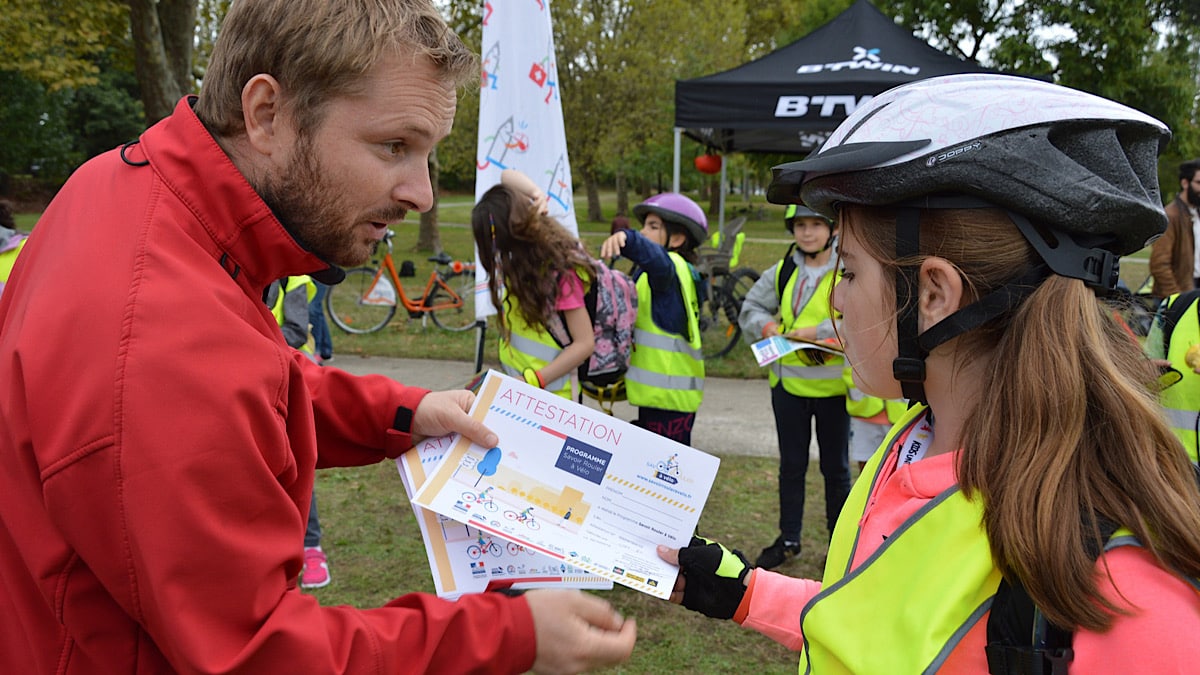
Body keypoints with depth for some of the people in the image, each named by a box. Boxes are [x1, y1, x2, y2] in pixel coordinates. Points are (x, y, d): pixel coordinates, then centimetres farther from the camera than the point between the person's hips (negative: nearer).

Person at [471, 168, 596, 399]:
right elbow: (508, 176, 8)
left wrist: (532, 382, -26)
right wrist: (537, 195, -14)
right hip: (519, 381, 7)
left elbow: (585, 343, -20)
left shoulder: (561, 271, -20)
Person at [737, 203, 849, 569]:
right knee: (791, 465, 16)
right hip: (789, 384, 4)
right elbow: (751, 308, 12)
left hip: (833, 385, -4)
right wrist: (767, 326, -9)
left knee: (835, 467, 11)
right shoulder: (783, 271, 6)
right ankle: (788, 539, 29)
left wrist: (819, 331, -27)